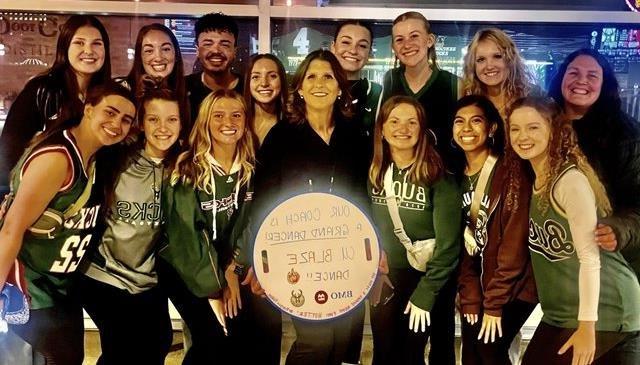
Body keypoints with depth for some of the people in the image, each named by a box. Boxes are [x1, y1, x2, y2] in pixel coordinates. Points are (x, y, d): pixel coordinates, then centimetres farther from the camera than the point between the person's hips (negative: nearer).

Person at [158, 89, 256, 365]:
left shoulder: (251, 170, -2)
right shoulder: (187, 169, -14)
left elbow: (249, 223, -4)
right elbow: (187, 231, -17)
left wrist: (232, 271, -15)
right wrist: (213, 289, -18)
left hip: (230, 269, 4)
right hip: (184, 269, -4)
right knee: (218, 339, -14)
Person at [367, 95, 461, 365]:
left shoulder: (438, 178, -15)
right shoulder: (374, 173, -2)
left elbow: (448, 244, -15)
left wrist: (425, 293, -15)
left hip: (422, 278, -3)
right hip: (382, 277, 4)